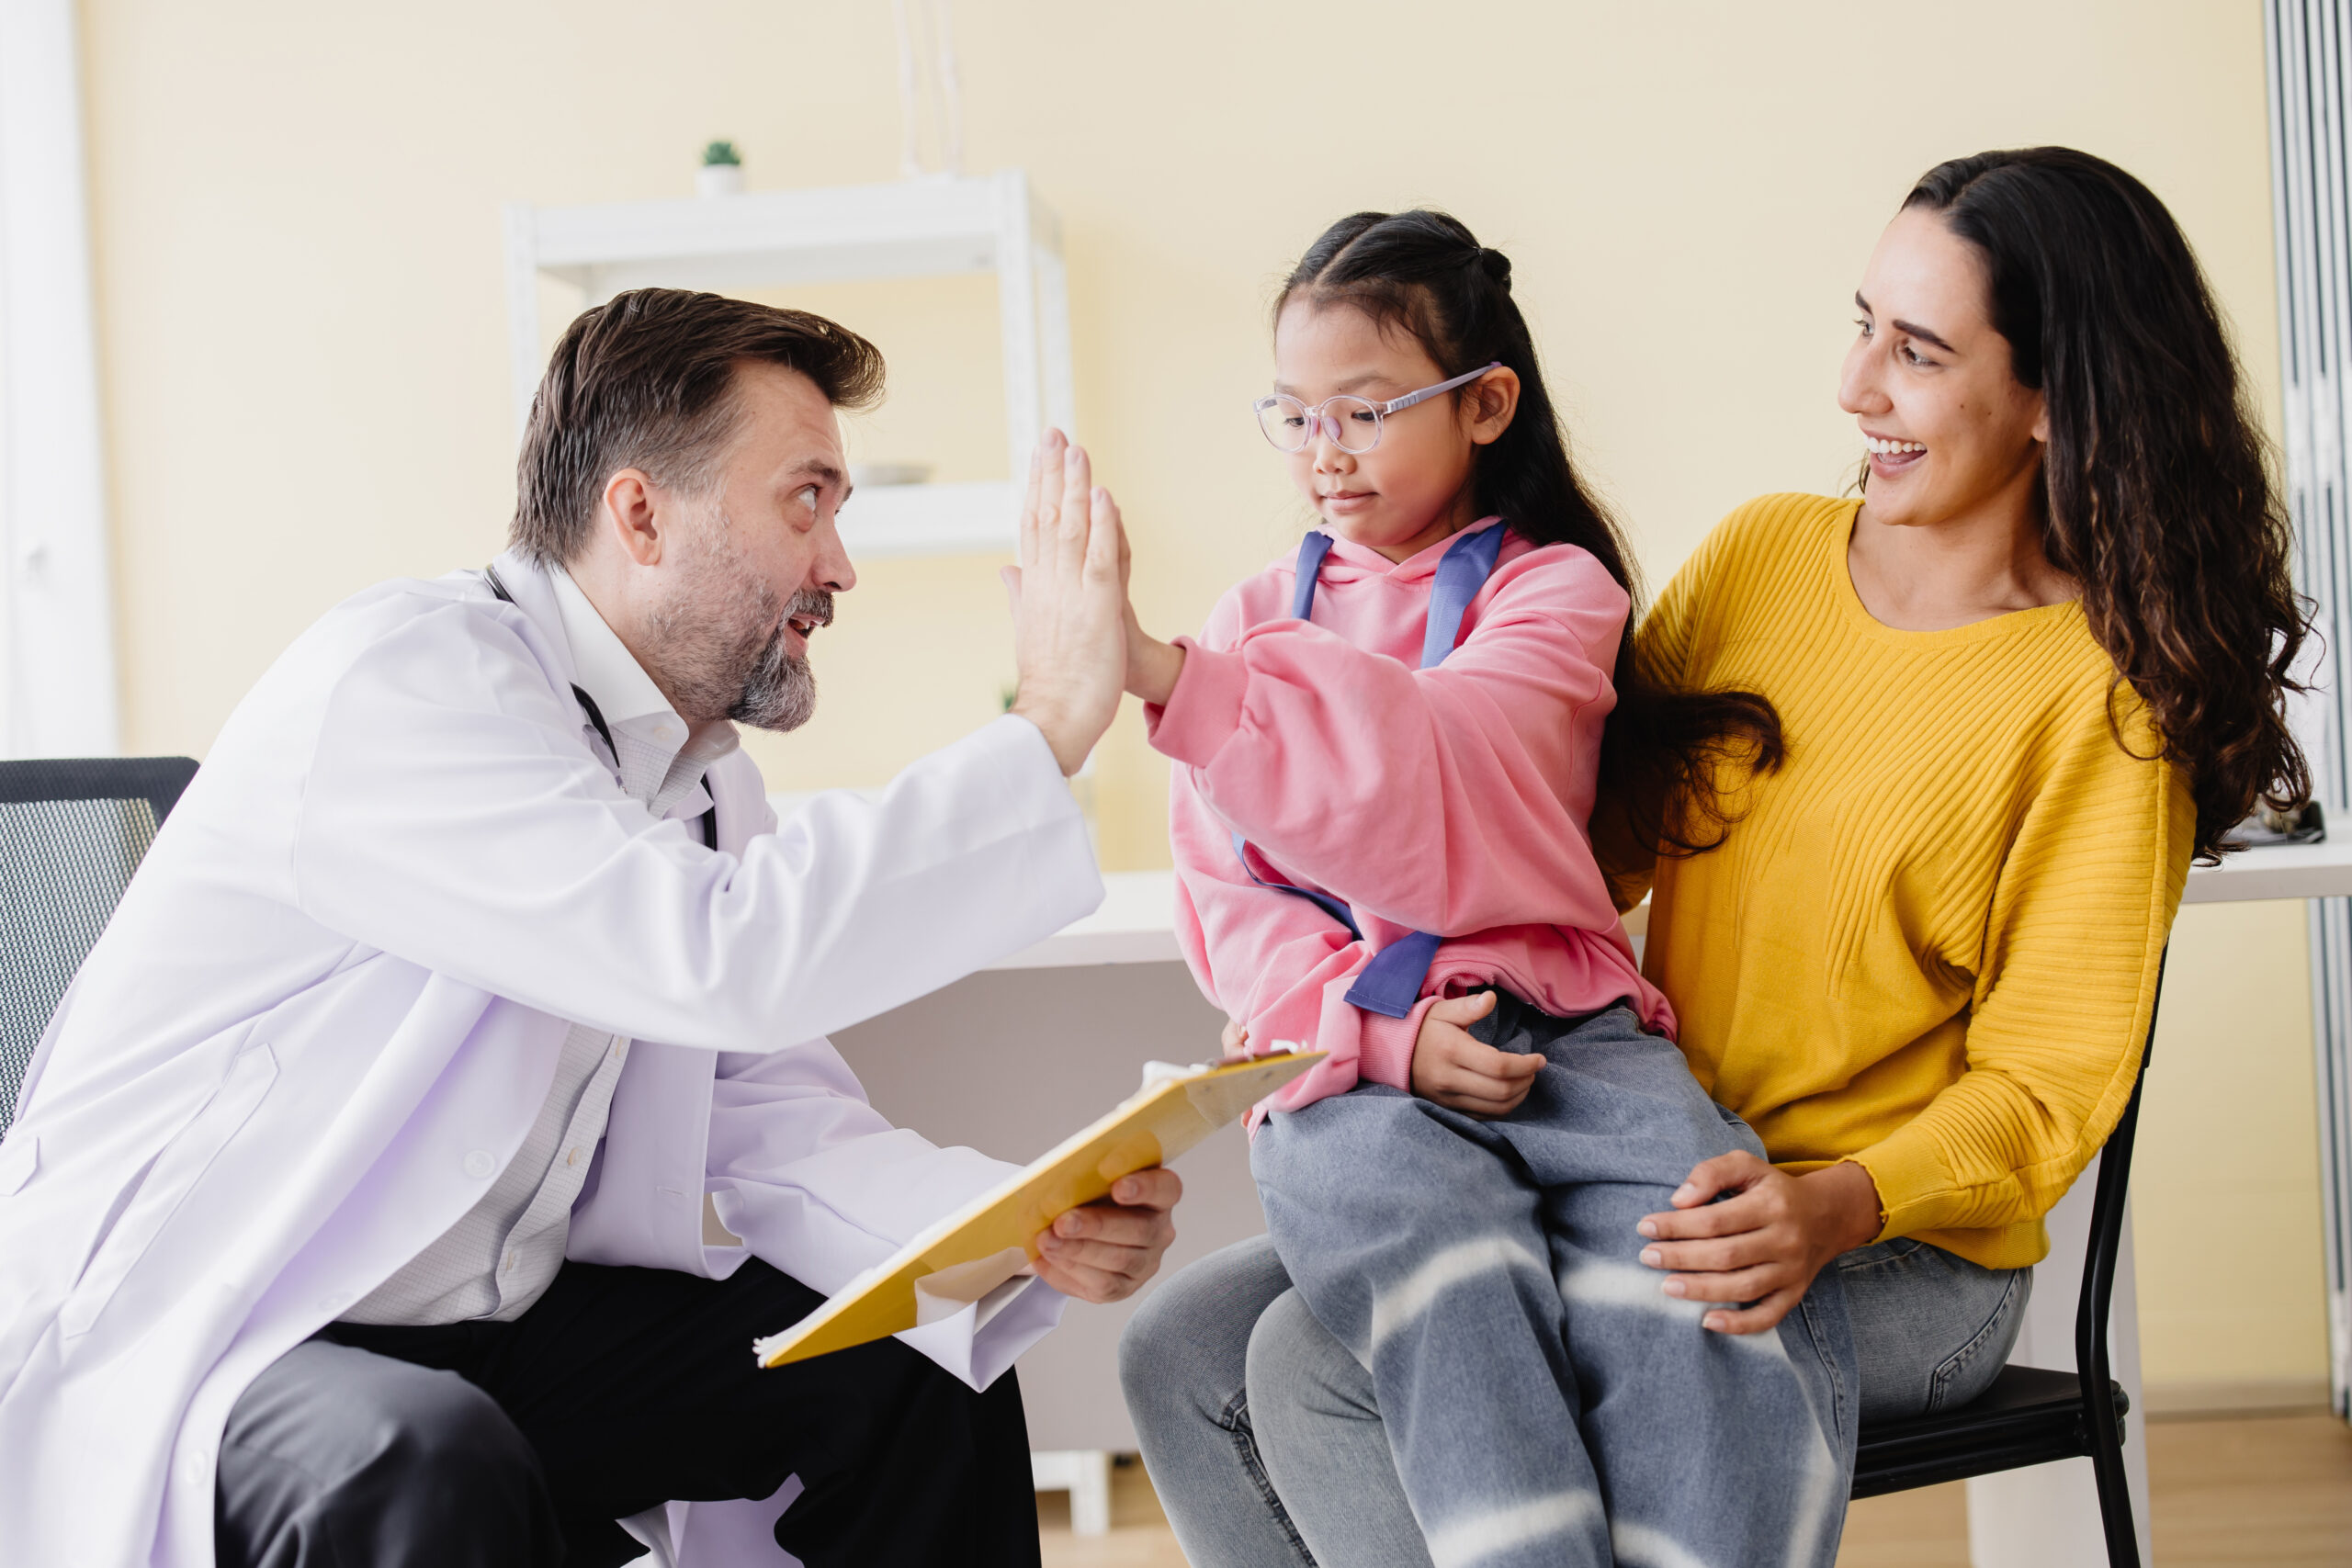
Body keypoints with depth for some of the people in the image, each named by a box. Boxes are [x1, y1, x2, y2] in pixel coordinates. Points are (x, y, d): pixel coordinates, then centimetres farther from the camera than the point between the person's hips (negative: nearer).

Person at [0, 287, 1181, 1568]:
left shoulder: (703, 776, 7)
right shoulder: (403, 679, -22)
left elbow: (778, 1124, 3)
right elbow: (729, 958, -34)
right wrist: (1049, 727, -27)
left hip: (497, 1338, 8)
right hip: (163, 1353, -8)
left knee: (926, 1375, 1)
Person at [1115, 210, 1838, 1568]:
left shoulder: (1554, 589, 10)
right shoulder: (1257, 615, 21)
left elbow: (1437, 764, -11)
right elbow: (1227, 896, 12)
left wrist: (1172, 678, -25)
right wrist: (1379, 1028, -8)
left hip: (1556, 1023, -1)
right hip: (1346, 1058, 1)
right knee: (1439, 1255, -34)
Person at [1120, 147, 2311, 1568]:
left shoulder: (2103, 692, -10)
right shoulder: (1760, 553, 6)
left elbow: (2046, 1082, -10)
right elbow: (1595, 839, 14)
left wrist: (1837, 1207, -29)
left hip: (1903, 1266, -6)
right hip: (1663, 1189, 7)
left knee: (1324, 1368, -22)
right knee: (1186, 1349, -6)